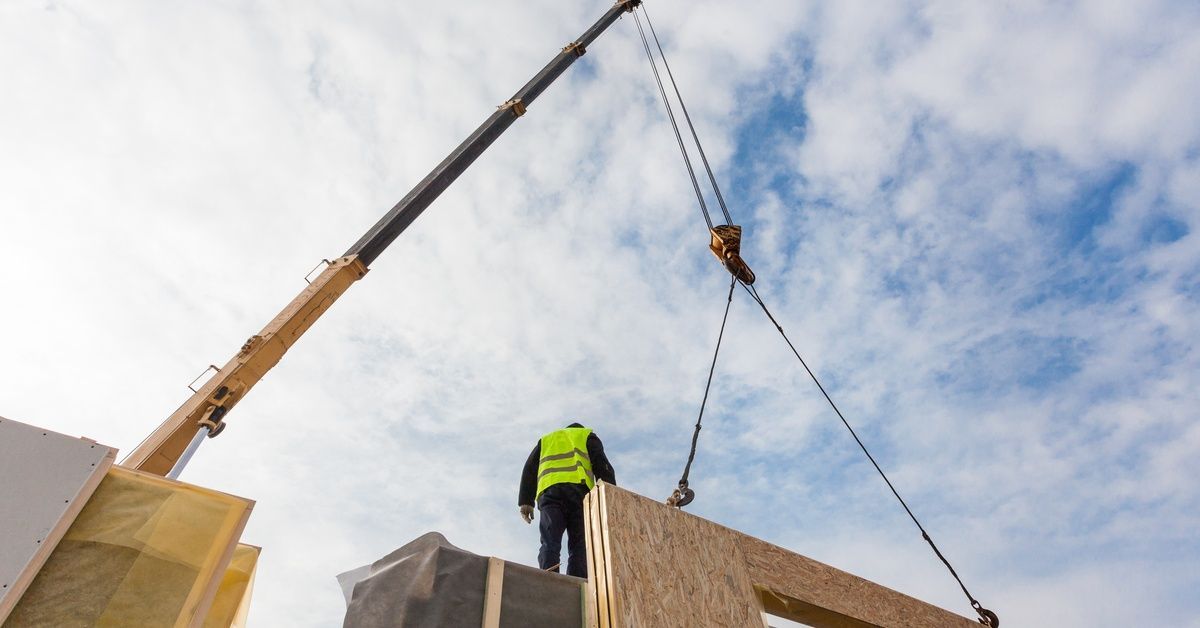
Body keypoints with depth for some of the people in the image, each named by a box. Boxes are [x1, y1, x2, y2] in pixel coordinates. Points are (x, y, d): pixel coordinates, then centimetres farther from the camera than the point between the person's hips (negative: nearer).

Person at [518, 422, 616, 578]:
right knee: (579, 546, -5)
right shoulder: (588, 436, 29)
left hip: (549, 492, 2)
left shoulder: (546, 440, 36)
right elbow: (602, 466, 11)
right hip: (578, 490, -1)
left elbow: (529, 470, 22)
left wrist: (525, 501, 13)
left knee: (550, 545, -9)